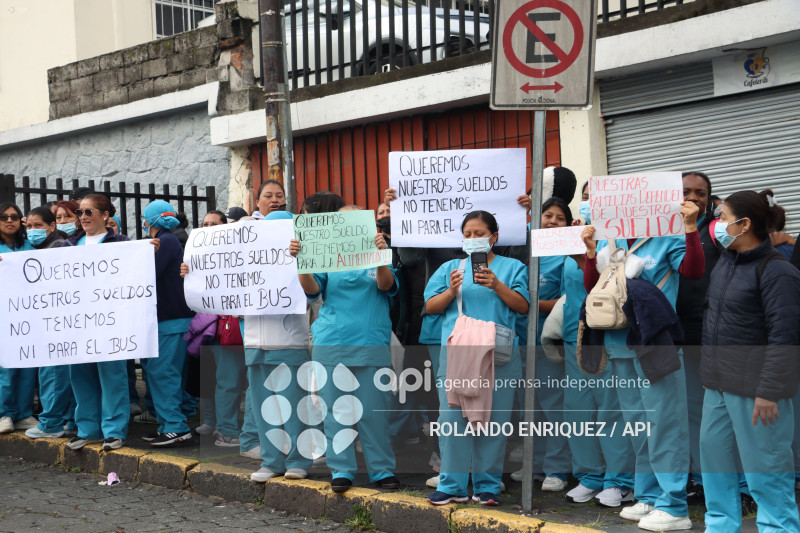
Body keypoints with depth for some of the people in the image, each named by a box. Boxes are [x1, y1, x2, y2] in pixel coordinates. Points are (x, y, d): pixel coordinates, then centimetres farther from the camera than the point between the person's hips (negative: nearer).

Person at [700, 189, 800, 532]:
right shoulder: (725, 261, 12)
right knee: (714, 453, 15)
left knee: (764, 466, -1)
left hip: (753, 388, -9)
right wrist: (708, 370, 21)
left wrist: (769, 391, -21)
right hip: (719, 384, 9)